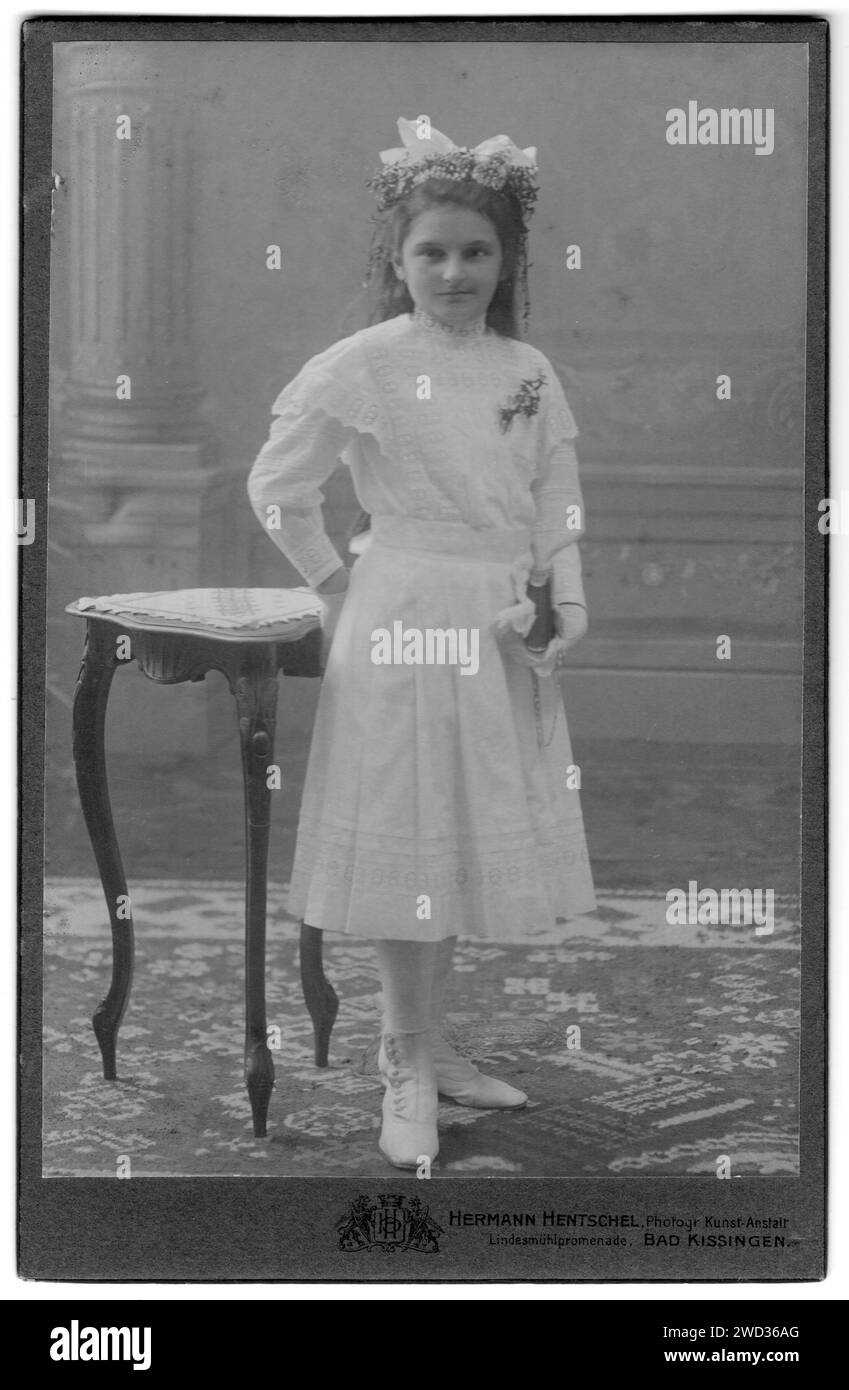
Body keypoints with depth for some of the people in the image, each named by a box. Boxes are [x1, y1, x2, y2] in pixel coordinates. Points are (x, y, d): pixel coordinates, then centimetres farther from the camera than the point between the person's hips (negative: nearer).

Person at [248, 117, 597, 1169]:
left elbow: (558, 502, 10)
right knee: (412, 846, 0)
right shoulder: (363, 367, -9)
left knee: (473, 842, 12)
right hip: (405, 628, -5)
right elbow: (277, 490, -3)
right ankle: (406, 1069, 12)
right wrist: (336, 585, 0)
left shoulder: (531, 373, 6)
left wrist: (568, 598, -2)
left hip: (504, 633, 6)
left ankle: (427, 1046, 27)